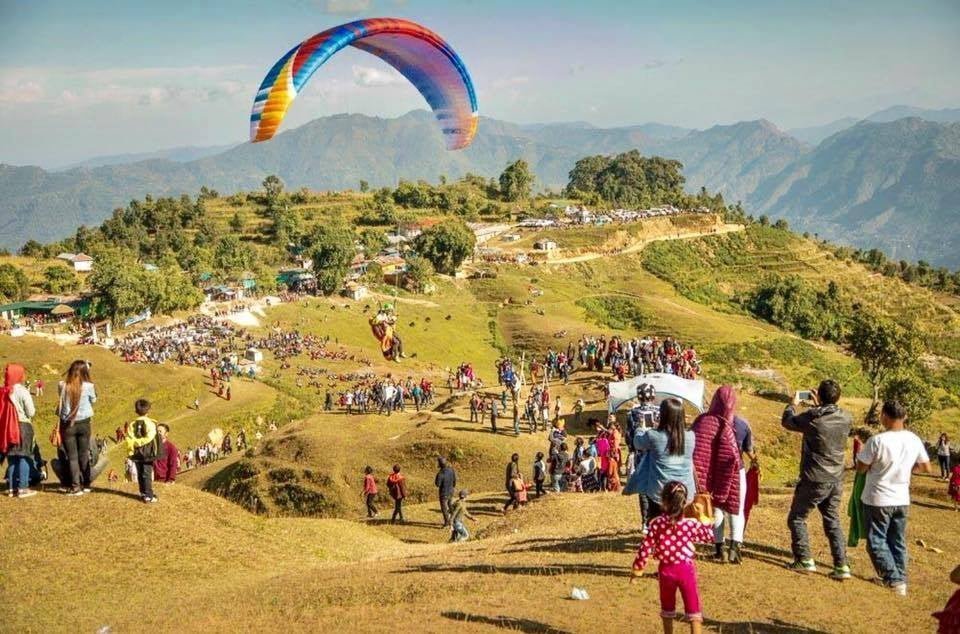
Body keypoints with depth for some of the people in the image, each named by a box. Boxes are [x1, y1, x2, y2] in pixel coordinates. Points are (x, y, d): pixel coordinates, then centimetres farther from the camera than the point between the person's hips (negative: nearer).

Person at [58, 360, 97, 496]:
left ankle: (76, 486, 0)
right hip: (83, 423, 0)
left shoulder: (63, 386, -10)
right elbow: (93, 400, 5)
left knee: (72, 456, 5)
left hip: (67, 424, 0)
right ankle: (85, 484, 24)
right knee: (84, 454, 15)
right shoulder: (88, 386, -13)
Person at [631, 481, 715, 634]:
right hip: (686, 569, -1)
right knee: (693, 610, 5)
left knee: (667, 610, 21)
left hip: (666, 570, 2)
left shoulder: (656, 524, -10)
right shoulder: (691, 524, -10)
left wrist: (637, 570, 5)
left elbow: (645, 549, -7)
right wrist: (703, 517, 15)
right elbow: (709, 536, 7)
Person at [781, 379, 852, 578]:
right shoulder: (846, 418, -5)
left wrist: (793, 405, 19)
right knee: (833, 521, 15)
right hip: (836, 481, 5)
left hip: (814, 480, -5)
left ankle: (804, 560, 9)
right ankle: (841, 565, 9)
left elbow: (787, 421, 1)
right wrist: (818, 406, 26)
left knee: (797, 518, 12)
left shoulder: (811, 418, -17)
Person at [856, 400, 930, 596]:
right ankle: (900, 579, 20)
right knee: (898, 542, 17)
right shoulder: (914, 440, -4)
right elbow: (926, 468, 7)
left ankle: (894, 580, -2)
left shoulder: (877, 441, -21)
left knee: (877, 541, 5)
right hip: (902, 500, 5)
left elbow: (860, 468, -12)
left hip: (878, 500, -5)